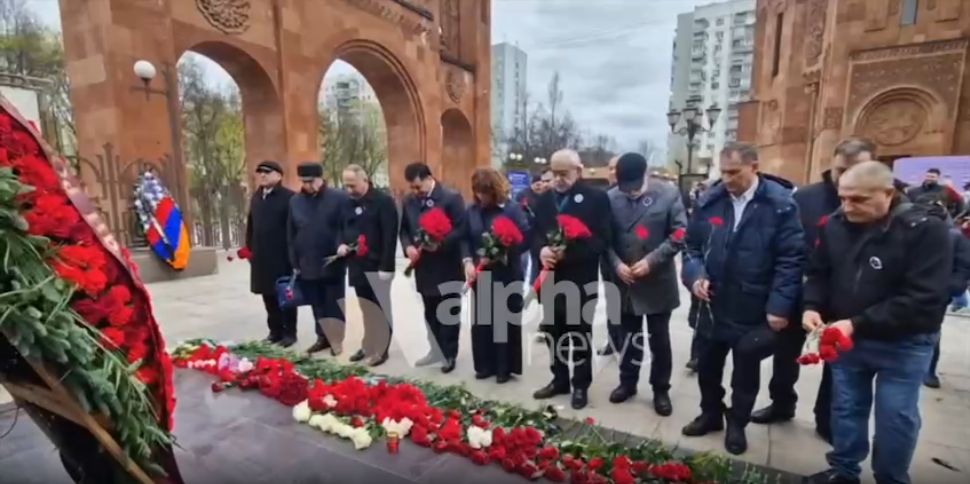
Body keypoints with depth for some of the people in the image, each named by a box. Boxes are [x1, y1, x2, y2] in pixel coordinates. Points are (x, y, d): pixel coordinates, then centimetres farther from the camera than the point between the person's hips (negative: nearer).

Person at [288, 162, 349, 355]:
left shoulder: (339, 198, -7)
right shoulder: (295, 201, 7)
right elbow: (291, 234, 9)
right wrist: (295, 262, 7)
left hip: (333, 264, -4)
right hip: (307, 265, 4)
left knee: (334, 304, 6)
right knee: (317, 305, 15)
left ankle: (336, 340, 18)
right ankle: (323, 337, 29)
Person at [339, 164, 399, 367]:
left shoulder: (383, 201, -10)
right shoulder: (349, 203, 11)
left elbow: (390, 236, -15)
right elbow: (344, 229, 21)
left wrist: (386, 266, -20)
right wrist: (342, 244, -1)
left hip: (376, 267, -6)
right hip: (356, 266, 6)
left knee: (380, 310, 4)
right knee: (366, 310, 16)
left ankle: (381, 350, 16)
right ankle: (368, 346, 28)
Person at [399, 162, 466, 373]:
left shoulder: (452, 197, -11)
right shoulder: (409, 200, 6)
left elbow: (461, 229, -14)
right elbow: (404, 229, 12)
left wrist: (440, 244, -25)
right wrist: (408, 246, -7)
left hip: (447, 267, -5)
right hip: (424, 266, 6)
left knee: (449, 313, 8)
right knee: (430, 313, 17)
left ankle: (449, 354, 22)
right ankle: (436, 350, 33)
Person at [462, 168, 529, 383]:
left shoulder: (512, 209, -8)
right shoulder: (472, 210, 5)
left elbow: (525, 239, -12)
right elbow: (465, 238, 6)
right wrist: (468, 261, -11)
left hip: (507, 275, -4)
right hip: (481, 275, 4)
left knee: (506, 321, 7)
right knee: (481, 321, 11)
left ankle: (505, 367, 21)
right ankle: (485, 365, 27)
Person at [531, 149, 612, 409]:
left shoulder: (596, 198, -6)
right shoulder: (544, 199, 10)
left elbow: (602, 239, -12)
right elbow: (535, 233, 9)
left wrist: (567, 253, -22)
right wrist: (542, 249, -14)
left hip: (581, 280, -4)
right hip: (550, 278, 5)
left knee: (580, 335, 10)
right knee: (553, 333, 14)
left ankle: (580, 385, 27)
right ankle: (559, 379, 33)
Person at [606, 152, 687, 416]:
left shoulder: (668, 194, -9)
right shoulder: (611, 198, -5)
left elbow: (679, 234, -9)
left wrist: (651, 261, -18)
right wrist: (616, 264, -15)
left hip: (658, 281, -1)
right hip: (625, 281, 2)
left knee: (659, 339, 11)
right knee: (629, 335, 17)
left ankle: (661, 389, 29)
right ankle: (627, 382, 35)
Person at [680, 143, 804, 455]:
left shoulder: (780, 203, -11)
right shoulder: (709, 201, -1)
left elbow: (791, 258, -12)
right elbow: (692, 245, 6)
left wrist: (780, 305, -16)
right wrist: (695, 274, -12)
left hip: (754, 310, -3)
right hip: (713, 304, 3)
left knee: (746, 371, 17)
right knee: (707, 365, 17)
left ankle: (737, 424, 38)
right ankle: (710, 414, 40)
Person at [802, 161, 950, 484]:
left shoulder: (925, 230, -17)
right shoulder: (834, 225, -3)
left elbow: (924, 300, -23)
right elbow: (819, 274, 7)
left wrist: (858, 323, -28)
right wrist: (812, 306, -13)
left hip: (902, 345, -4)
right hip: (845, 339, 4)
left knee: (895, 418, 10)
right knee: (846, 408, 17)